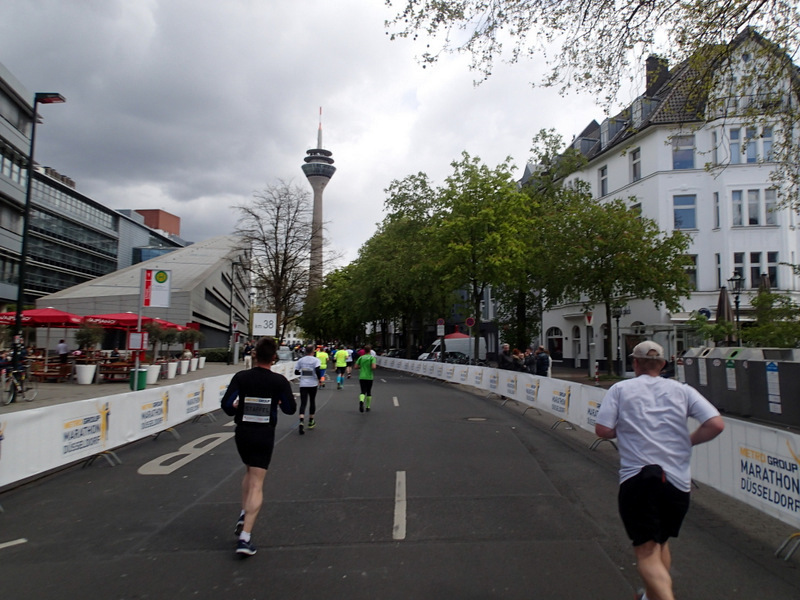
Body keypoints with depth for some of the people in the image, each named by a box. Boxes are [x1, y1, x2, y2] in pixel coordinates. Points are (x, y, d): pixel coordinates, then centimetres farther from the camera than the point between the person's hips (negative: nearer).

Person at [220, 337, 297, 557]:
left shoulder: (241, 377, -8)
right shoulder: (279, 381, -11)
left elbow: (226, 404, -11)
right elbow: (290, 408, -4)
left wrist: (236, 408, 9)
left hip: (242, 433, 3)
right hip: (264, 436, -2)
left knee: (250, 472, 28)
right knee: (257, 485, 0)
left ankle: (243, 516, 23)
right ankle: (245, 537, -5)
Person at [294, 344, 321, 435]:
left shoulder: (300, 360, 4)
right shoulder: (316, 360, -7)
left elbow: (296, 372, 7)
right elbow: (317, 371, -20)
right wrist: (319, 380, -5)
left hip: (303, 384, 1)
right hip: (313, 384, -1)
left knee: (303, 403, -2)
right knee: (312, 401, 17)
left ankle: (301, 422, -23)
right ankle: (311, 422, 28)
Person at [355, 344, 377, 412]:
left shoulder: (361, 357, 4)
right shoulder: (372, 357, -6)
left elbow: (356, 367, 3)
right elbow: (373, 367, -19)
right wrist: (375, 366, 4)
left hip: (361, 377, 2)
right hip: (369, 377, -2)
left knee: (363, 392, 1)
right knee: (369, 392, 15)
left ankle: (361, 401, -30)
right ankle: (368, 407, 22)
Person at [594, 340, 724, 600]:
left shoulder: (620, 389, 2)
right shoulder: (682, 390, 8)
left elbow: (603, 430, -5)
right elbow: (716, 424, -1)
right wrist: (687, 441, 14)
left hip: (637, 479, -4)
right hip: (678, 481, 4)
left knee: (647, 552, -5)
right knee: (661, 542, 25)